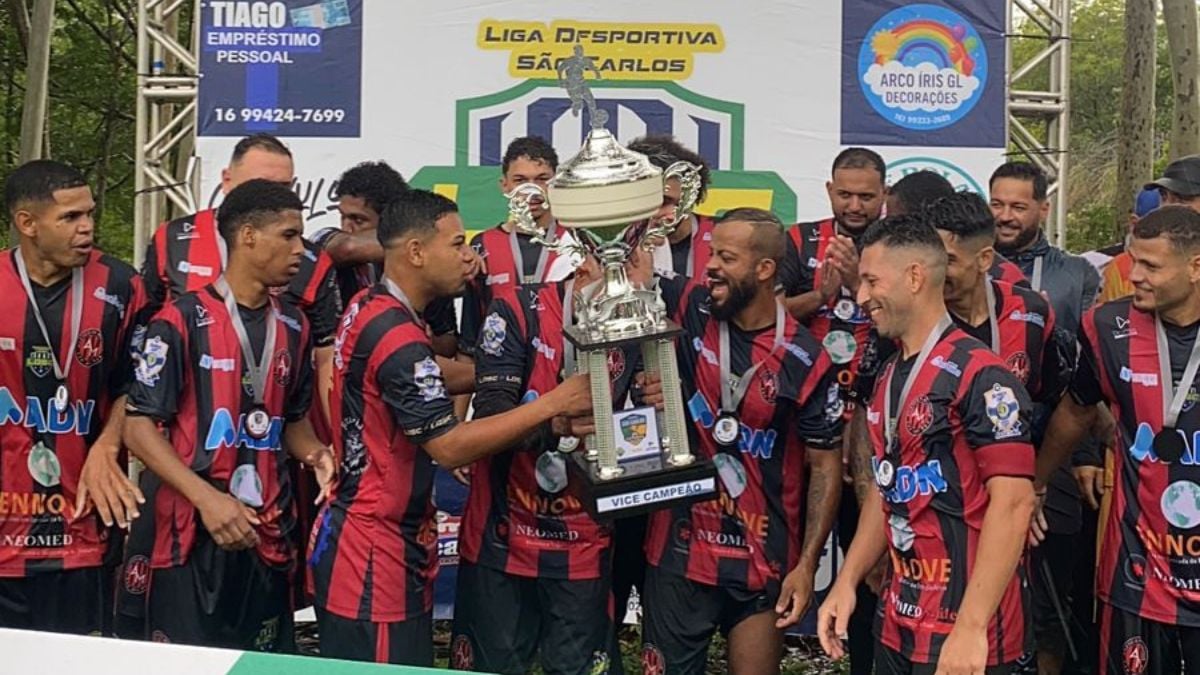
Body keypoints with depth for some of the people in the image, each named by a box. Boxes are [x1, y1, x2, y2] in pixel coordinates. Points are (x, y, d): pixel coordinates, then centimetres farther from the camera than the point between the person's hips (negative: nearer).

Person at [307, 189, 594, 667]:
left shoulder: (370, 309, 7)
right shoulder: (396, 336, -23)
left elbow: (425, 379, 20)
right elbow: (451, 447, -25)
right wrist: (553, 403, -24)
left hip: (386, 541, 10)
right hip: (373, 553, -10)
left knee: (407, 665, 17)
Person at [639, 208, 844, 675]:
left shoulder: (805, 361, -9)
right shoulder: (688, 310, -3)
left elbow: (825, 465, -4)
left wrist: (806, 566, -8)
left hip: (764, 560, -2)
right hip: (678, 549, 2)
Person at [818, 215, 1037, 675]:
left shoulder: (979, 375, -15)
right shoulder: (889, 378, 11)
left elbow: (1013, 502, -20)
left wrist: (971, 627, -24)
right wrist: (846, 581, 10)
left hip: (962, 634, -8)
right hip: (898, 622, 8)